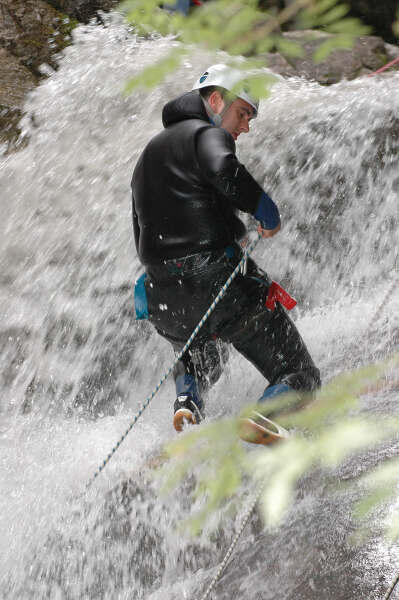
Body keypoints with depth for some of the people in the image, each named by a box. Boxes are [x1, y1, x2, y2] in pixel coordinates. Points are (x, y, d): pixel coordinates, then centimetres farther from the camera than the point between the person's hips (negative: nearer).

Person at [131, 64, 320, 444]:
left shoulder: (147, 155, 26)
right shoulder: (206, 134, -1)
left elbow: (142, 241, 28)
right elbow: (225, 172, -26)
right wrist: (267, 212, -13)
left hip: (164, 297, 7)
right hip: (222, 284, -7)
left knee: (199, 361, 37)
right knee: (300, 378, 0)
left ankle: (187, 402, 8)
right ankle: (260, 421, -29)